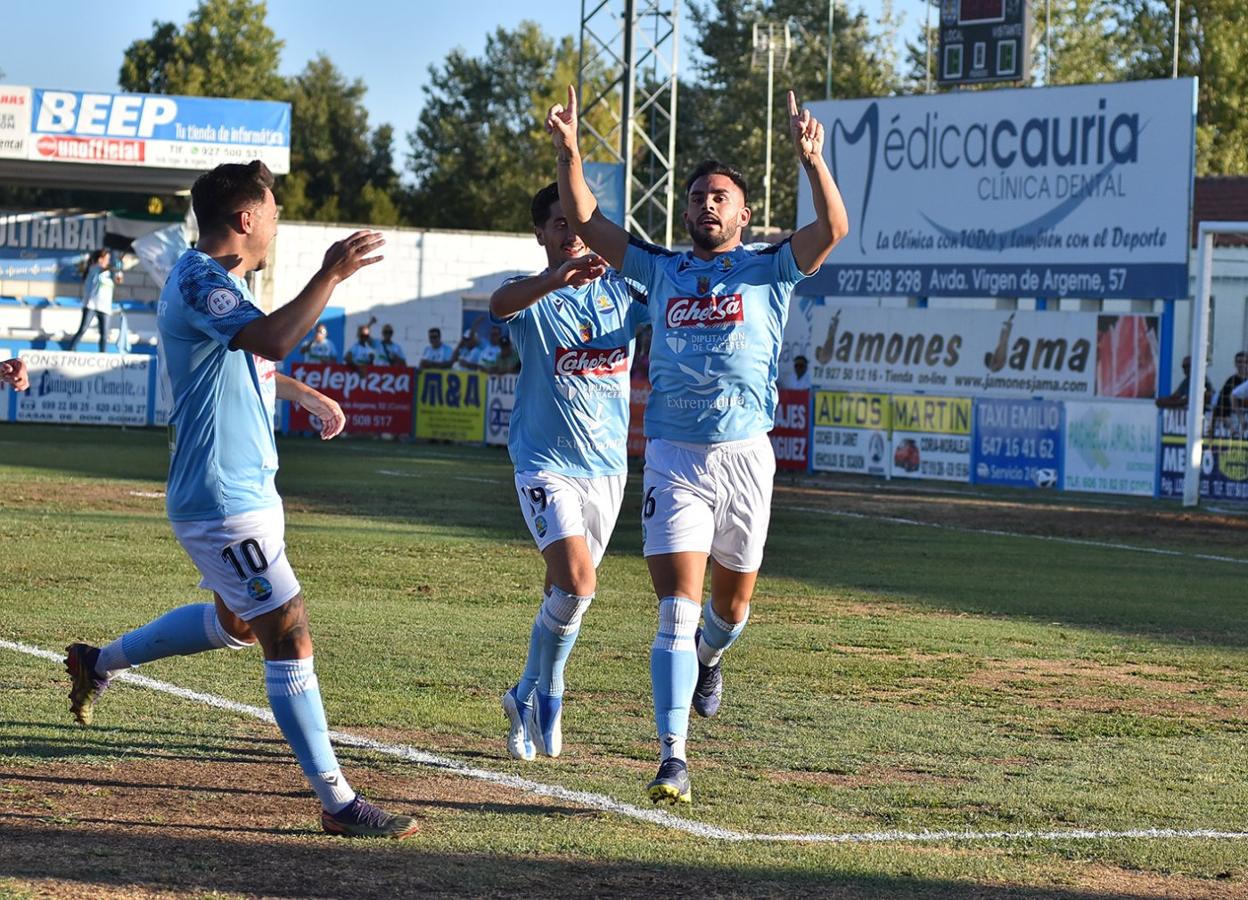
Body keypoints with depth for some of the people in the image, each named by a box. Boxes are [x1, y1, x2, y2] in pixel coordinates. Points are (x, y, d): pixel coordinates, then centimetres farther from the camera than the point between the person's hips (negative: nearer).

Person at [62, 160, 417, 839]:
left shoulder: (216, 280, 15)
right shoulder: (200, 281, -18)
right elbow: (272, 339, -37)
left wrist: (306, 396, 47)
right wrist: (329, 276, -32)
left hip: (244, 489, 11)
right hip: (223, 501, -11)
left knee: (236, 621, 27)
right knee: (289, 634, -10)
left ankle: (100, 662, 38)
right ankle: (338, 803, -8)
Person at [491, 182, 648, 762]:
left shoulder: (622, 290, 5)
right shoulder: (531, 296, -5)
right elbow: (501, 304, -29)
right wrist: (556, 278, -50)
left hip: (608, 466, 4)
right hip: (546, 464, -4)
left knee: (565, 593, 12)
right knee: (577, 583, -20)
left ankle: (527, 694, 33)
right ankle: (547, 692, 2)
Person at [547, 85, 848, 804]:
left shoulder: (769, 271, 5)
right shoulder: (661, 271, 12)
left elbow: (834, 229, -11)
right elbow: (587, 222, 12)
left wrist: (812, 159, -25)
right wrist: (569, 150, -1)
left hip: (746, 456, 0)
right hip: (674, 457, 0)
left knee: (733, 604, 15)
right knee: (677, 606, -11)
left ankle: (706, 659, 51)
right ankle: (673, 758, -17)